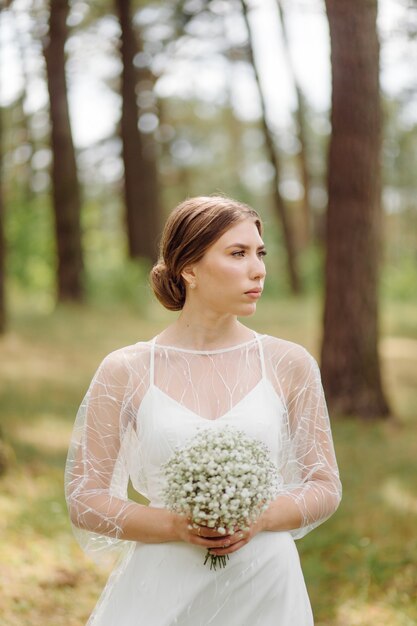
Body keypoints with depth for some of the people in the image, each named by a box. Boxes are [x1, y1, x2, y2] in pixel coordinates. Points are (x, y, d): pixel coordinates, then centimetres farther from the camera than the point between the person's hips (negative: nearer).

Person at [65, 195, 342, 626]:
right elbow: (85, 500, -1)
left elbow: (325, 487, 6)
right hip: (164, 590, -1)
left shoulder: (289, 365, 0)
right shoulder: (125, 372, -4)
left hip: (265, 590, 1)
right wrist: (174, 525, -15)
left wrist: (261, 518, -12)